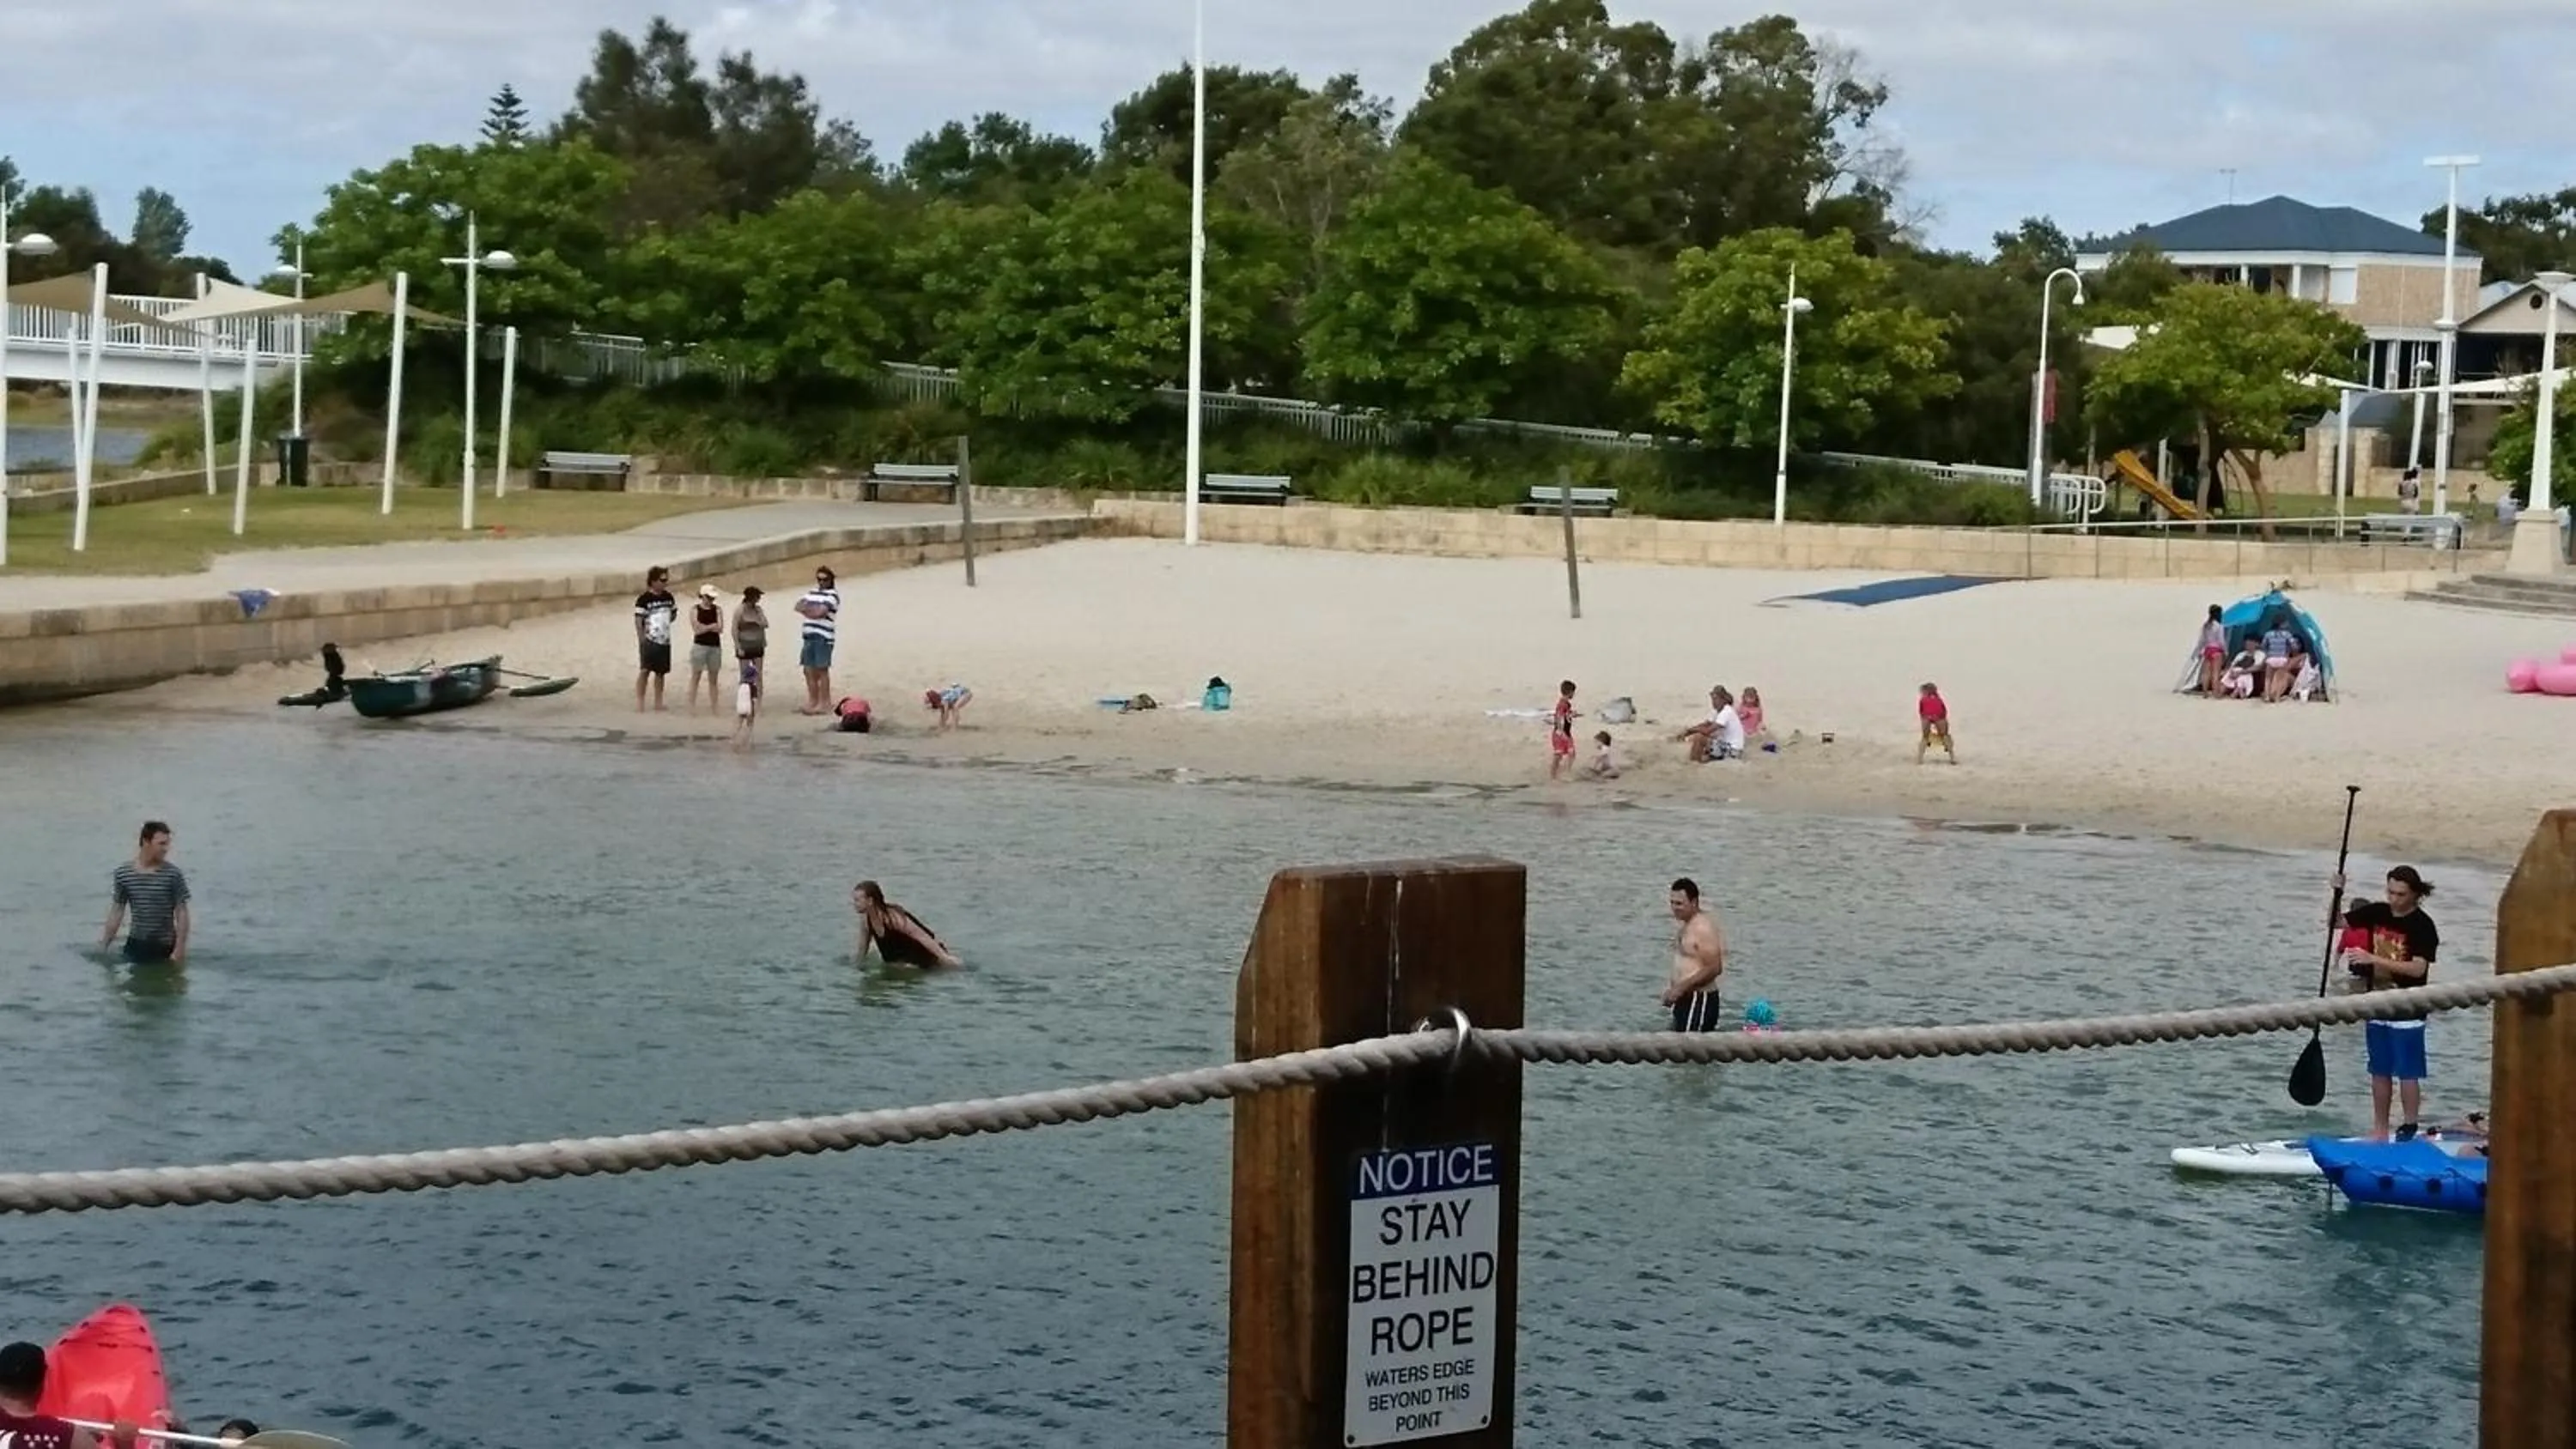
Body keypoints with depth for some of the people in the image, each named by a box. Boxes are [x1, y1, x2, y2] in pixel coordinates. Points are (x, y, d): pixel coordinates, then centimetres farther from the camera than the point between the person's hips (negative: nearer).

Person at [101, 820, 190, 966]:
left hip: (165, 947, -2)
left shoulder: (173, 874, -10)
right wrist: (104, 946, 4)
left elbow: (181, 913, -8)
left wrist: (180, 948, -13)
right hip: (136, 946, 2)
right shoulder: (123, 874, -3)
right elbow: (117, 911, 4)